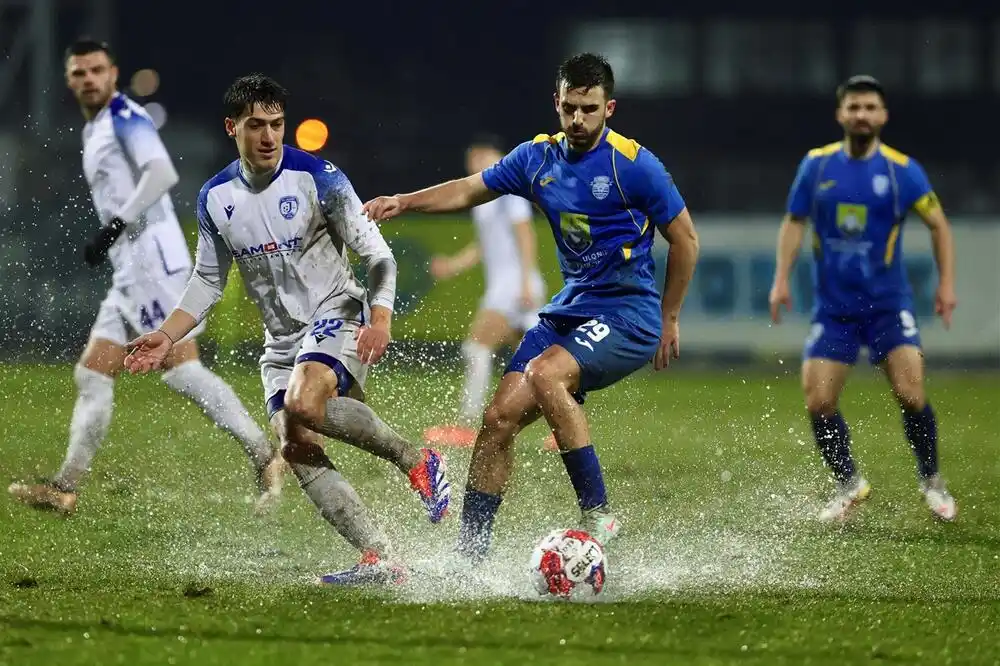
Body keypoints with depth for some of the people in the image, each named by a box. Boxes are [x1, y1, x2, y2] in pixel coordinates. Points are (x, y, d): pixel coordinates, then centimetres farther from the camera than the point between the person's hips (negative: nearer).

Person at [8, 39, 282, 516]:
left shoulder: (124, 116, -4)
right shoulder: (93, 132, 23)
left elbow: (162, 173, -18)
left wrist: (115, 226, -22)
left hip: (153, 256, -10)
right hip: (129, 269, 10)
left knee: (180, 369, -17)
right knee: (92, 376, 6)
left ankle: (264, 458, -18)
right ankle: (65, 488, 5)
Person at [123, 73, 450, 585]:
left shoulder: (317, 178, -10)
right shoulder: (216, 198, 5)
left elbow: (376, 254, -9)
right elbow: (208, 281, 16)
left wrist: (380, 318, -24)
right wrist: (166, 336, 3)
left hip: (337, 316, -6)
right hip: (281, 339, 6)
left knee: (303, 404, -33)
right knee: (295, 448, -11)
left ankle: (415, 461, -15)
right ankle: (380, 562, -11)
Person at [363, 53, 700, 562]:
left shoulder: (633, 165, -11)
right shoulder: (538, 157, 7)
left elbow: (685, 239, -3)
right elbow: (470, 190, 18)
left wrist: (669, 321, 1)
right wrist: (403, 202, 3)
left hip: (627, 314, -7)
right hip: (570, 308, 7)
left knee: (544, 374, -32)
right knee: (500, 417, -4)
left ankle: (597, 516, -25)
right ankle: (468, 554, 3)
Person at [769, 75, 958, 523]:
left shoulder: (902, 170, -5)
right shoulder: (817, 165, 1)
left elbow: (938, 224, 5)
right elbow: (794, 222, 11)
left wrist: (946, 283, -1)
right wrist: (782, 279, 1)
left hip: (889, 305, -2)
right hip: (833, 308, 2)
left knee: (910, 394, -17)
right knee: (817, 403, -6)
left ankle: (931, 482, 7)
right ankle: (848, 485, 17)